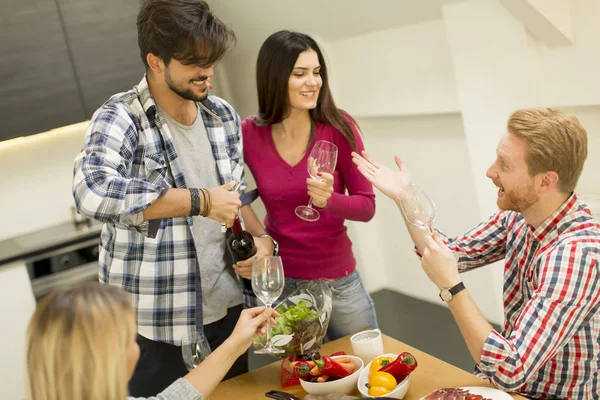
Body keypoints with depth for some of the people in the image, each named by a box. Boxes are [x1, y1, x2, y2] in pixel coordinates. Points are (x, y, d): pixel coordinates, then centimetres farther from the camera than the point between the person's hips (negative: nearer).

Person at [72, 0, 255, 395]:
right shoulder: (120, 119, -15)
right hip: (155, 322, -5)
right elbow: (92, 191, -34)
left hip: (227, 307, 6)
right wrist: (200, 201, -29)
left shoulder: (224, 115, 4)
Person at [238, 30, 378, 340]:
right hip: (277, 282, 0)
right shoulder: (248, 135, -10)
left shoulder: (339, 128, -13)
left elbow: (367, 205, -8)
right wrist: (259, 239, -5)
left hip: (338, 281, 0)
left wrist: (328, 199, -27)